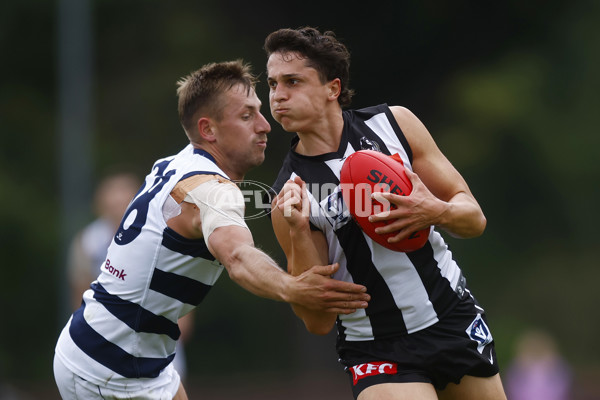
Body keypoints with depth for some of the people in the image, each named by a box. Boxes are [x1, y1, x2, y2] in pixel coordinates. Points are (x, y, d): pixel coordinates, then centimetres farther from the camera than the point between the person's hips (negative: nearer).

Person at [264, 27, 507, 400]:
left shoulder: (394, 123, -3)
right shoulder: (290, 193, -8)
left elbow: (474, 218, 2)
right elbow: (318, 320, -12)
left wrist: (436, 212, -20)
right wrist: (298, 233, -24)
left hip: (455, 317, 3)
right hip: (377, 349, -3)